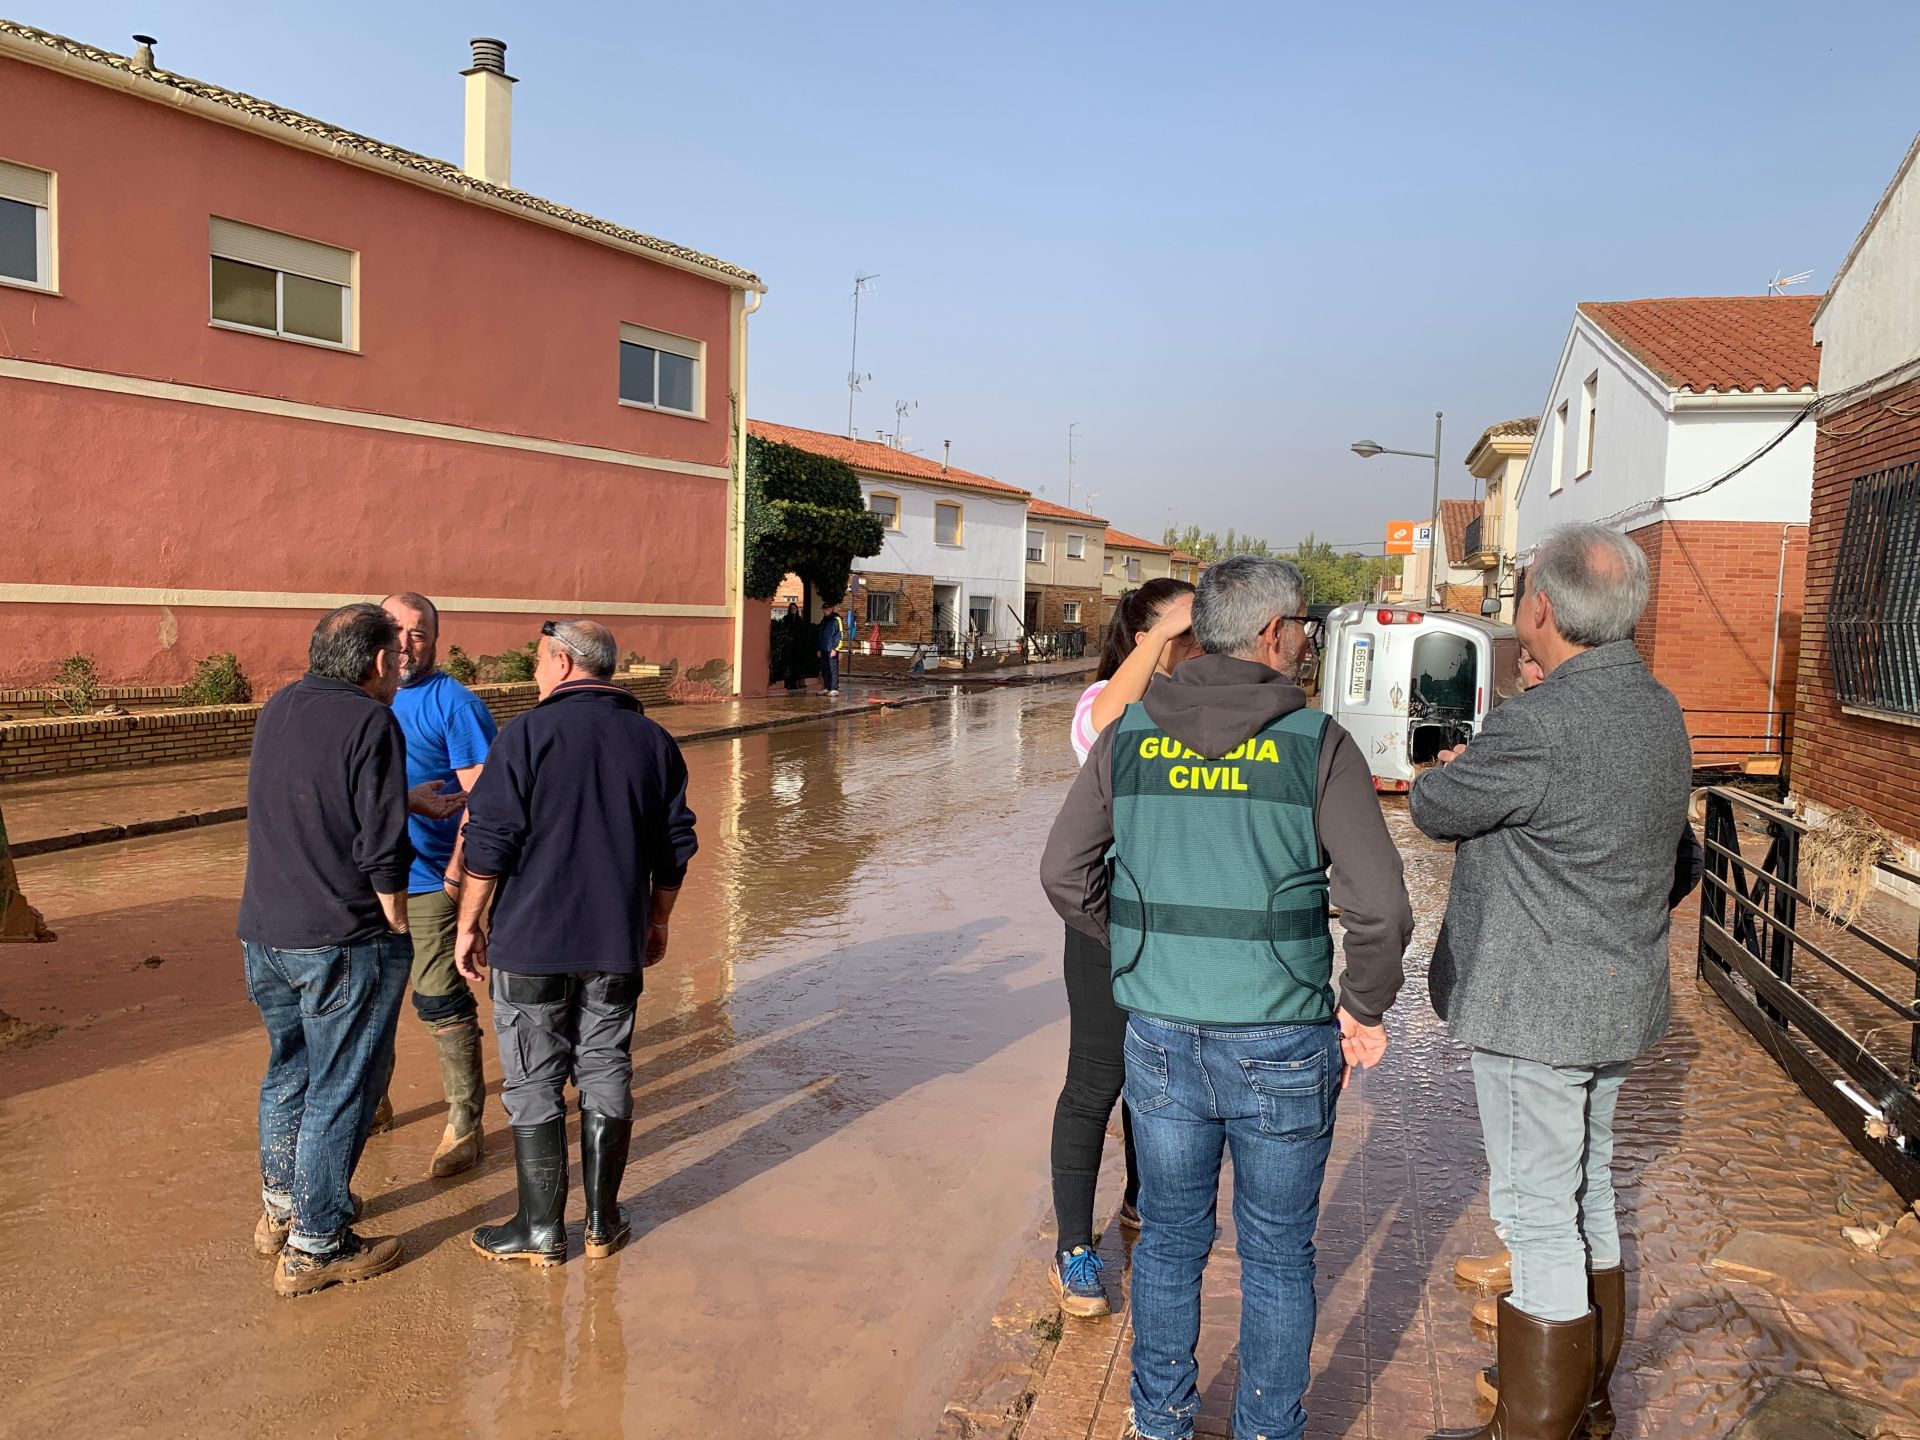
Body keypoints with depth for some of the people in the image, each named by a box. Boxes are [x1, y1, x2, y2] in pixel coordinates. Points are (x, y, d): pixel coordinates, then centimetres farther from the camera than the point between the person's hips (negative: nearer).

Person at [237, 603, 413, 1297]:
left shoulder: (276, 710, 8)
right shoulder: (372, 723, -16)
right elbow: (382, 849, -19)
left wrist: (416, 800, 23)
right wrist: (396, 930, -5)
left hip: (263, 932, 8)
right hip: (342, 939, -8)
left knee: (289, 1068, 23)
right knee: (341, 1087, 4)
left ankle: (282, 1207, 37)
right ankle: (314, 1246, 13)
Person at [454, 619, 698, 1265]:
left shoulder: (526, 735, -10)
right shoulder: (653, 741, 5)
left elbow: (489, 843, -12)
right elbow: (674, 847, 9)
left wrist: (469, 924, -1)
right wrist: (657, 921, 20)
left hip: (531, 944, -4)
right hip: (617, 946, 4)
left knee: (535, 1086, 7)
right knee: (606, 1078, 12)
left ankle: (541, 1229, 16)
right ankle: (602, 1223, 20)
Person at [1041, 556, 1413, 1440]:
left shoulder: (1128, 735, -1)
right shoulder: (1316, 744, -11)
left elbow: (1064, 875, 3)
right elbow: (1379, 908, -15)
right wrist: (1365, 1009, 2)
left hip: (1161, 1039, 3)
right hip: (1282, 1046, -3)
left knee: (1170, 1241, 20)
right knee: (1277, 1257, 16)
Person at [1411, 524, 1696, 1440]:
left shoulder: (1538, 727, -26)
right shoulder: (1659, 710, 5)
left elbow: (1436, 810, -10)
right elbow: (1676, 853, 17)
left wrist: (1449, 769, 12)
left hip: (1538, 1005, -10)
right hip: (1618, 995, 10)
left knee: (1538, 1215, 2)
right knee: (1587, 1195, 22)